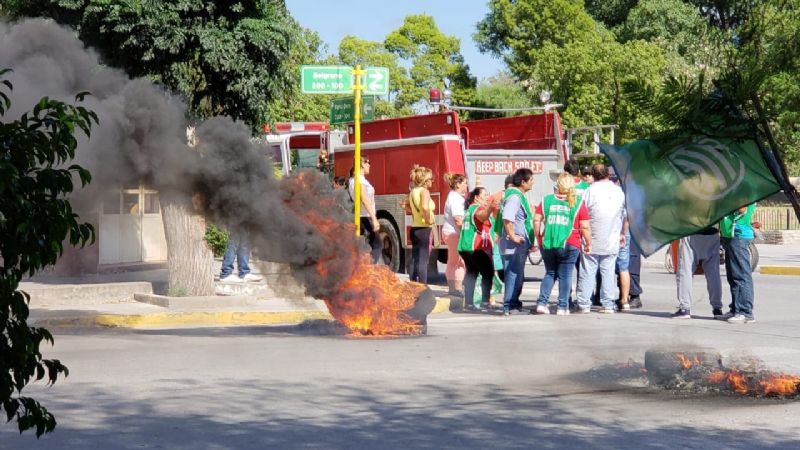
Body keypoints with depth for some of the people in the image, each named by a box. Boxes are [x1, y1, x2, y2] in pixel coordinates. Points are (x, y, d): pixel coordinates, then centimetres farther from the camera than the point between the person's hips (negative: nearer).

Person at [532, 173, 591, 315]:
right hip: (569, 245, -3)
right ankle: (563, 307, 5)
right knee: (565, 275, 5)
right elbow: (585, 227, -3)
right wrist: (588, 244, 8)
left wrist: (539, 238, 15)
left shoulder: (546, 200, 6)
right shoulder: (578, 203, -1)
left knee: (550, 273, 15)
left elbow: (536, 220, 3)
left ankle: (542, 303, 5)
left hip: (547, 244, 3)